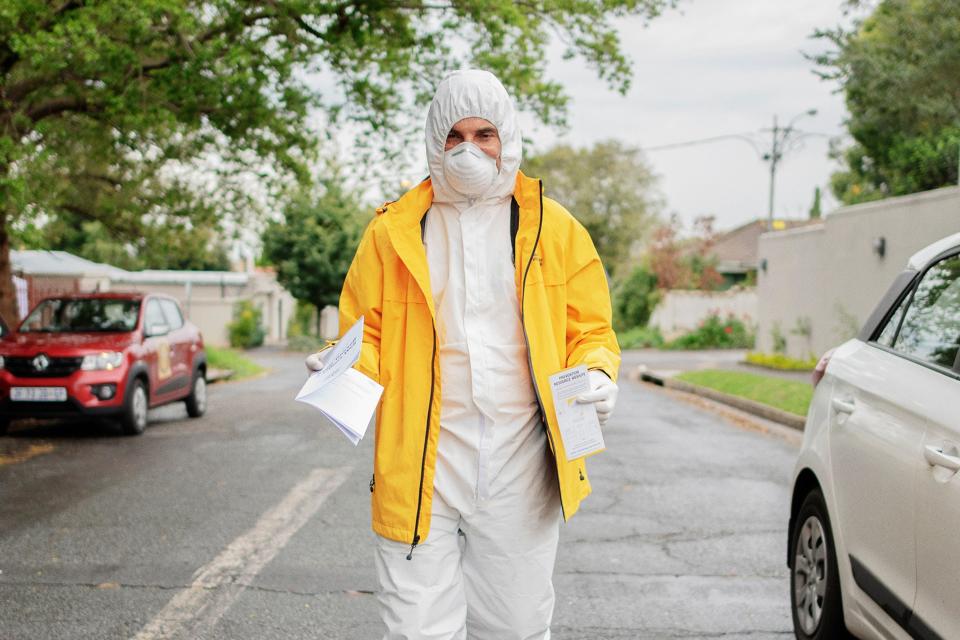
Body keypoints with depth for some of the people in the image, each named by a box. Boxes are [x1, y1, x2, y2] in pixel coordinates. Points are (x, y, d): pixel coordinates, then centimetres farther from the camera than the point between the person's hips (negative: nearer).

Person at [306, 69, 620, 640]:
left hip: (519, 465, 1)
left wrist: (598, 374, -11)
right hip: (421, 465, 0)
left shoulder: (553, 228, 7)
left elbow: (590, 330, 10)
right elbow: (368, 335, 11)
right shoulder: (395, 231, 7)